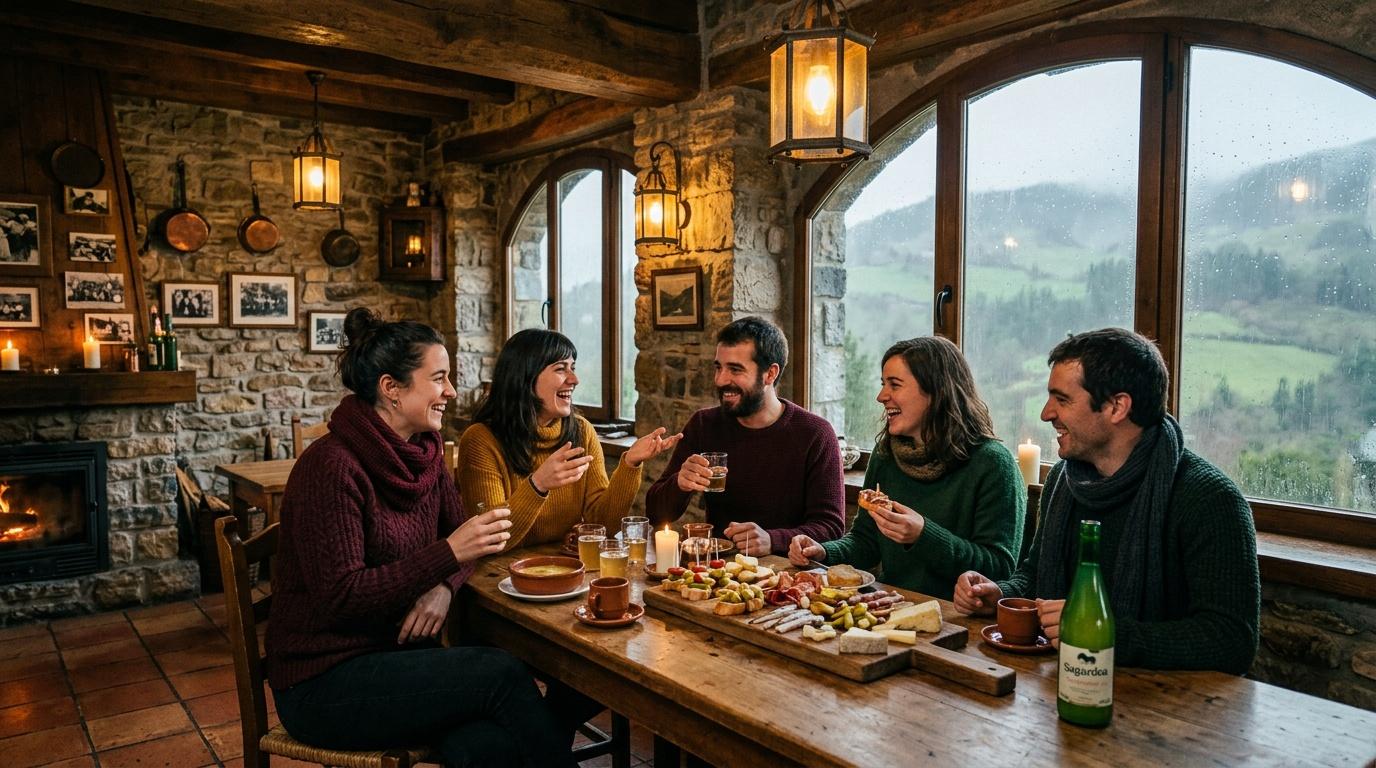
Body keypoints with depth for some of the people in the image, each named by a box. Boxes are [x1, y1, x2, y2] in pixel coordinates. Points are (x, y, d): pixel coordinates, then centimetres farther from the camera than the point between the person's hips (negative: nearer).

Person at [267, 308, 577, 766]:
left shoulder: (423, 452, 5)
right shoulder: (330, 466, -18)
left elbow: (459, 536, 12)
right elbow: (340, 596, -21)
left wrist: (444, 585, -10)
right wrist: (448, 553, -27)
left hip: (396, 653, 6)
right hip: (324, 681, -6)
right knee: (501, 673, -22)